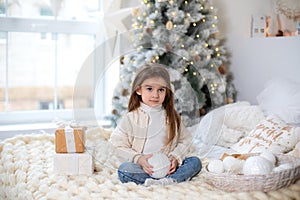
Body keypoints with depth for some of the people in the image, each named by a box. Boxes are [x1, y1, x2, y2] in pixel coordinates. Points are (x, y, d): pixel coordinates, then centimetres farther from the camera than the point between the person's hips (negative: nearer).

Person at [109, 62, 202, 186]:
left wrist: (175, 158, -11)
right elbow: (120, 147, -3)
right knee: (123, 169, -31)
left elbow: (185, 141, 7)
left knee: (195, 162, -15)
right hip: (142, 168, -2)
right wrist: (139, 159, -17)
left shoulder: (172, 117, 7)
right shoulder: (131, 118, -1)